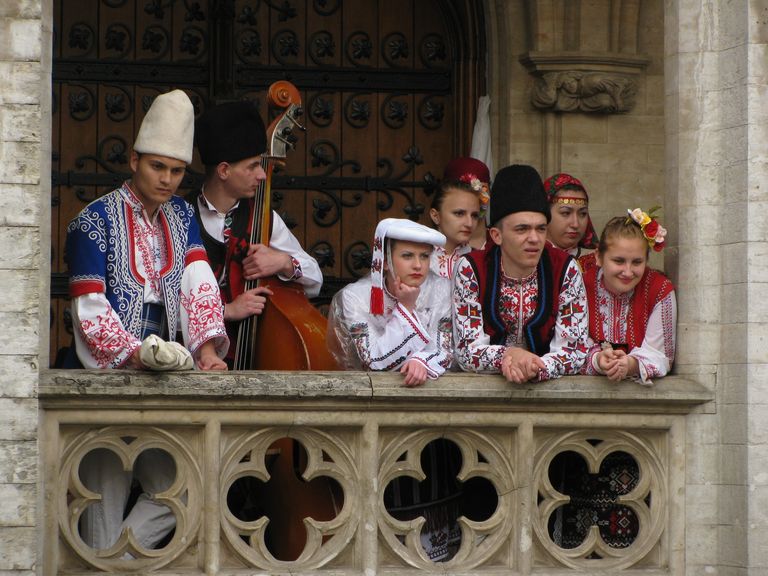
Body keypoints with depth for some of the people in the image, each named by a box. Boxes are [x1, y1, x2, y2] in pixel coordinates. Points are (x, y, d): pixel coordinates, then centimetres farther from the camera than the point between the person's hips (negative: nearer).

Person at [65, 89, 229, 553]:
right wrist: (132, 353, -25)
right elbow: (90, 309, -12)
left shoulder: (181, 216, 12)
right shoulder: (96, 220, -6)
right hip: (110, 373, -6)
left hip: (165, 373, 6)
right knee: (109, 494, -6)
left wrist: (207, 349, -17)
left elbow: (199, 285, -2)